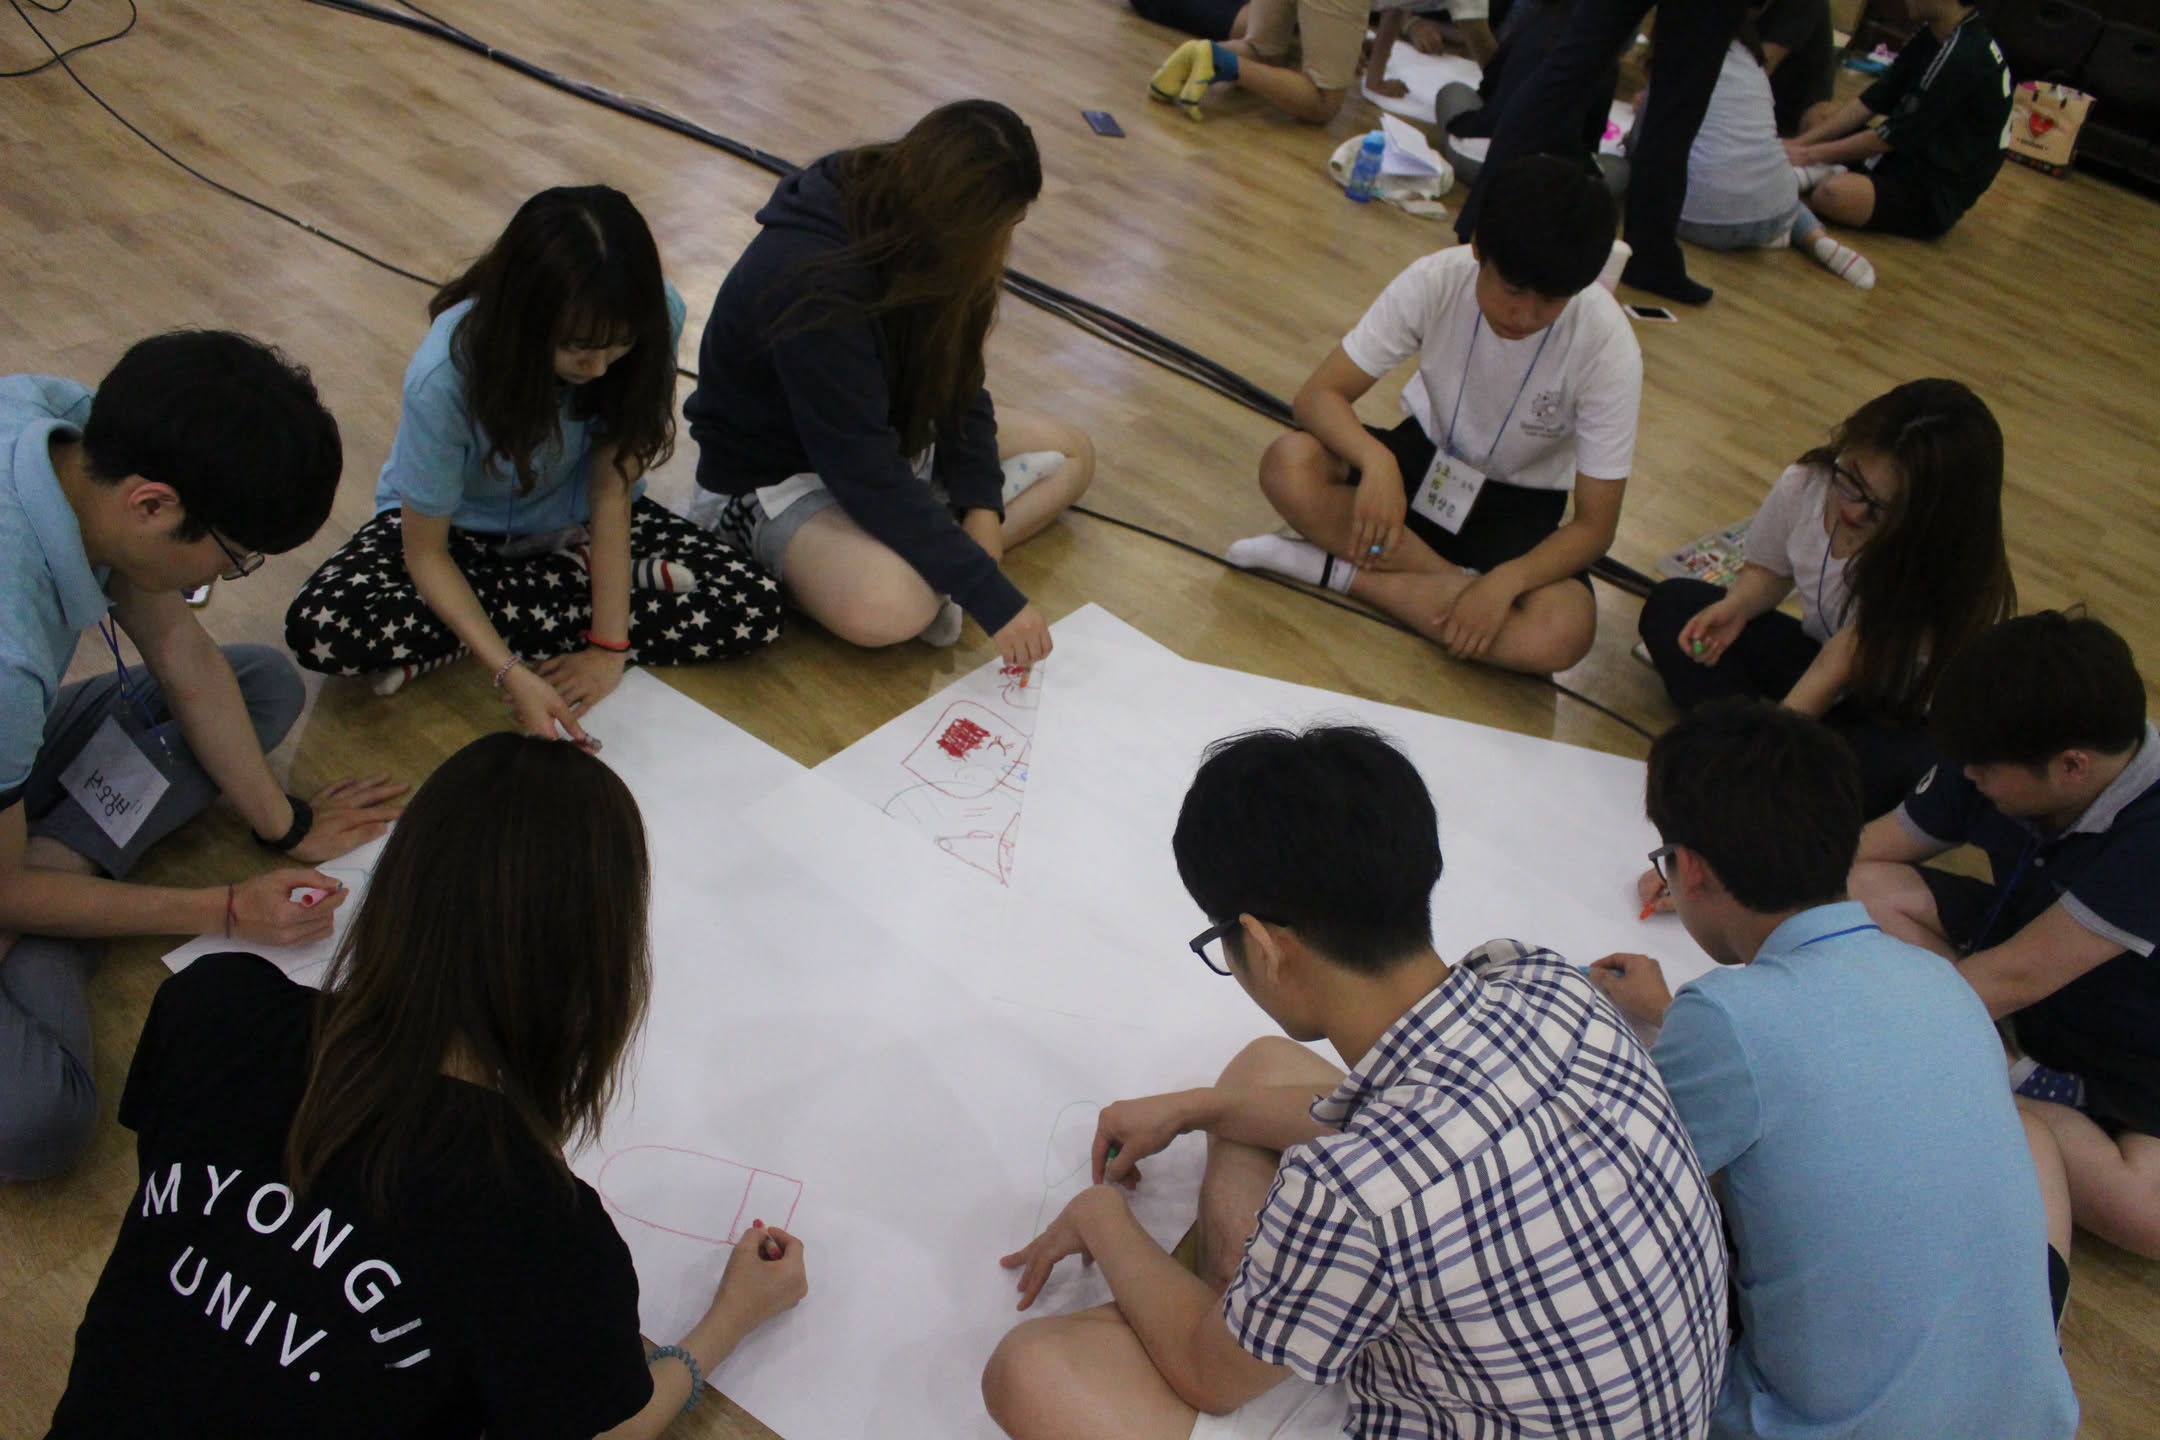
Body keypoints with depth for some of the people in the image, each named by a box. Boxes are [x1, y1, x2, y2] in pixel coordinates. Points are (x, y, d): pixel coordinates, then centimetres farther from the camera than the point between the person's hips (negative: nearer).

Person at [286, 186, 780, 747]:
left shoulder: (657, 319, -28)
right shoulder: (445, 374, -33)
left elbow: (612, 488, -21)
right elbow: (425, 551, -23)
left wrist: (609, 647, -24)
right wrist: (511, 674, -35)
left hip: (576, 519, 2)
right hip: (463, 526, -1)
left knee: (754, 610, -20)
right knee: (322, 628, -29)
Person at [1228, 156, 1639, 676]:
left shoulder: (1608, 348, -24)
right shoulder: (1437, 281, -22)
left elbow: (1595, 525, -19)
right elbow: (1318, 394, -21)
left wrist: (1507, 579, -37)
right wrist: (1376, 460, -42)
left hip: (1519, 508, 0)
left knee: (1564, 631, -33)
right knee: (1288, 464, -30)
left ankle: (1340, 569, -22)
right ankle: (1458, 583, -21)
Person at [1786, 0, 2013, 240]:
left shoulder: (1964, 59, -24)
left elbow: (1893, 137, -20)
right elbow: (1870, 102, 8)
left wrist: (1810, 154, -12)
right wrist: (1798, 144, -2)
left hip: (1937, 196, -10)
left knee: (1832, 194, -38)